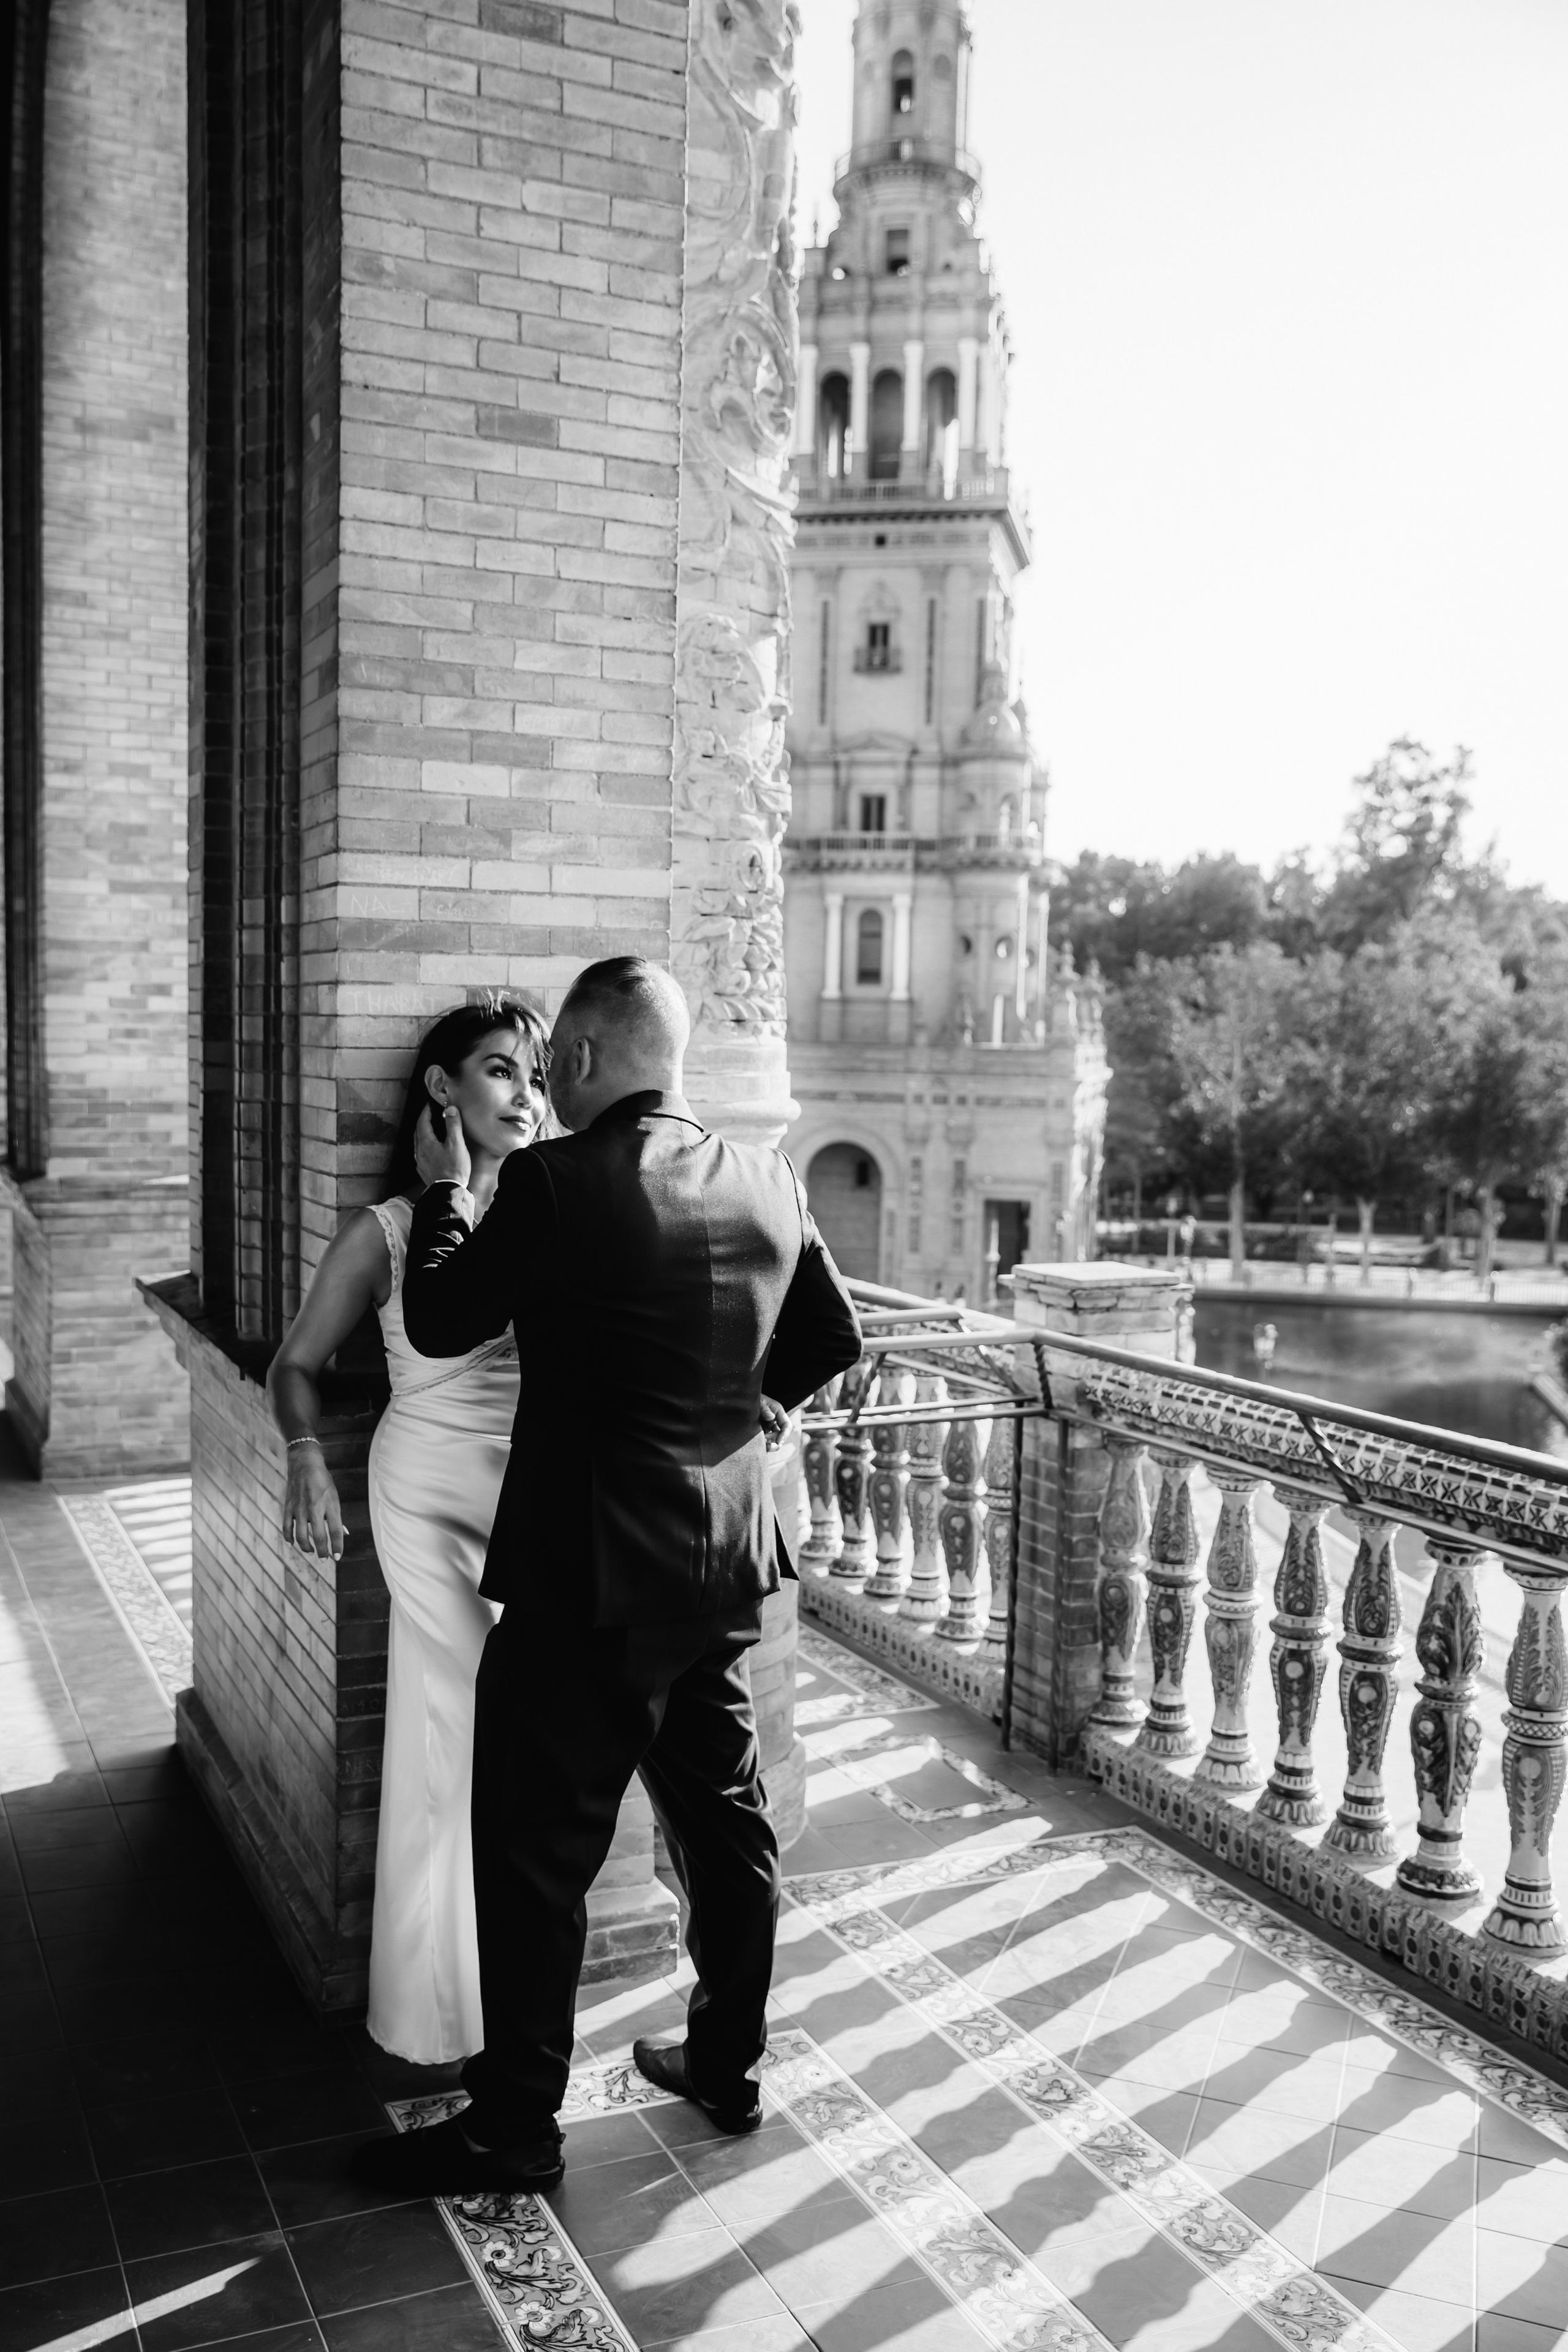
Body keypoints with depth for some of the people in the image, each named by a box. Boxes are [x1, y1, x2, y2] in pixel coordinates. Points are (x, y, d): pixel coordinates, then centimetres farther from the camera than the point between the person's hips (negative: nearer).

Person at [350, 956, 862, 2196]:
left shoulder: (554, 1181, -17)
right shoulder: (769, 1181, 2)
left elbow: (440, 1322, -6)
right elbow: (834, 1340, 11)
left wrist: (445, 1192, 8)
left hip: (589, 1576, -7)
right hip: (726, 1562, 7)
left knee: (539, 1850, 6)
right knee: (727, 1818, 19)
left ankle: (516, 2126, 19)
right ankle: (729, 2062, 35)